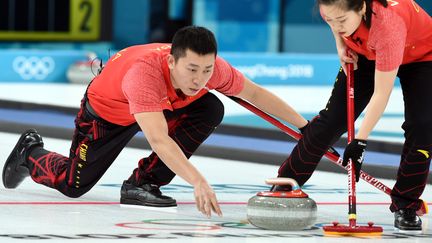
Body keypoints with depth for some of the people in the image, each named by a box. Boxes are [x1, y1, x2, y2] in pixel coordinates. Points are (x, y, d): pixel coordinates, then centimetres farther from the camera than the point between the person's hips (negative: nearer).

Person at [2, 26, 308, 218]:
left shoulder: (211, 67, -31)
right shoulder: (144, 71, -47)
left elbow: (254, 93, -13)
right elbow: (159, 140, -55)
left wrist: (304, 125, -11)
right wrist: (198, 182, -63)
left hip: (160, 105, 5)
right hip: (106, 110, -5)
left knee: (211, 110, -20)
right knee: (73, 184, 1)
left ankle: (143, 183, -11)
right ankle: (30, 152, 35)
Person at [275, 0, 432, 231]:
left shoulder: (388, 24, -46)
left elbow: (381, 94, -39)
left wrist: (360, 141, -39)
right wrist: (341, 46, -12)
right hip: (366, 54, 5)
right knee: (332, 118, 2)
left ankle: (405, 207, -6)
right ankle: (282, 185, 15)